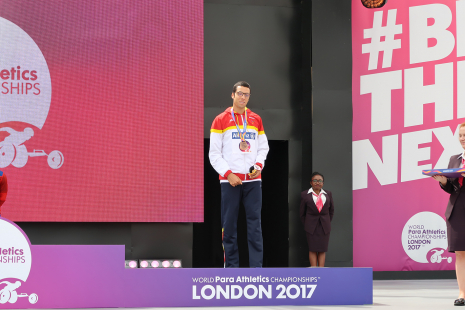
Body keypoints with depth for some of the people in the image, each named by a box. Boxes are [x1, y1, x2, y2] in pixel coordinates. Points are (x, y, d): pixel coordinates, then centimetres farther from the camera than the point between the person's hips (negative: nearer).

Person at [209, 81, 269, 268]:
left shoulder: (256, 120, 13)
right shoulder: (221, 120, 3)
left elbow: (263, 147, 17)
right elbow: (214, 154, 1)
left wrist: (258, 165, -2)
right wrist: (228, 174, -10)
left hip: (253, 180, 2)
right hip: (229, 180, -2)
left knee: (255, 225, -2)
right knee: (229, 226, -2)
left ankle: (257, 269, -3)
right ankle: (231, 267, 3)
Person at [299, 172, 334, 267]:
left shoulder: (328, 194, 7)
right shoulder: (305, 195, 0)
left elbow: (331, 210, 14)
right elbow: (302, 213, 5)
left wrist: (327, 223, 10)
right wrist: (306, 226, 4)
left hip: (324, 227, 2)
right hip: (311, 227, -2)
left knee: (322, 250, 0)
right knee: (312, 249, -4)